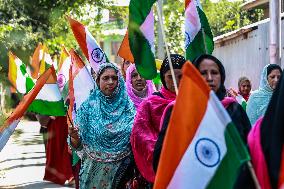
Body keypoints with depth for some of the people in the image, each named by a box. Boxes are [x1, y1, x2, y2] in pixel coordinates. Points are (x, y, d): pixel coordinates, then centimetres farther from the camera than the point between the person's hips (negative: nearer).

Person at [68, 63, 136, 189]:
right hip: (93, 170, 0)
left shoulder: (128, 107, -1)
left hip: (121, 170, 1)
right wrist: (74, 137, -22)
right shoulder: (88, 107, -2)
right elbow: (78, 145, -2)